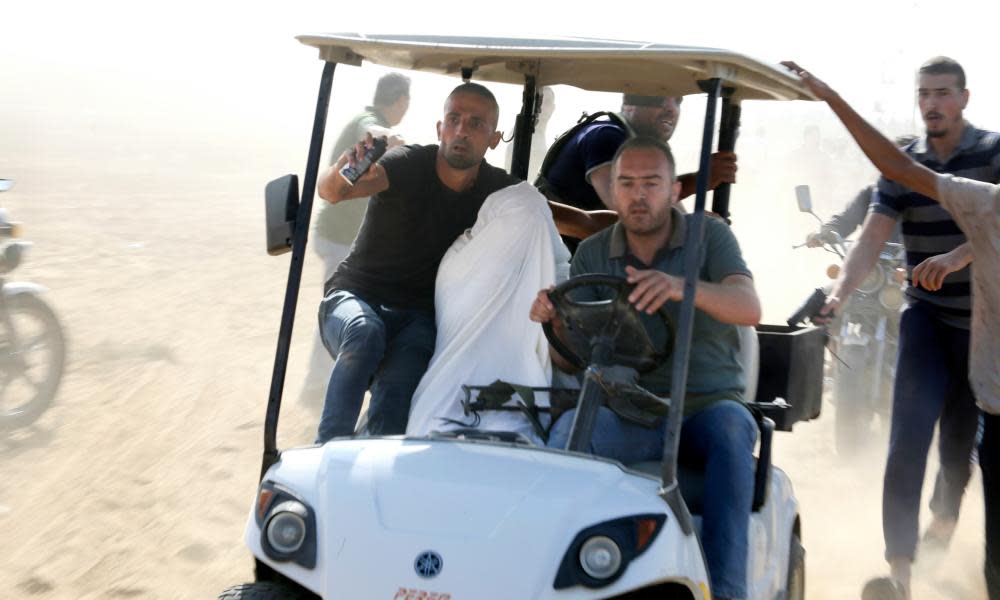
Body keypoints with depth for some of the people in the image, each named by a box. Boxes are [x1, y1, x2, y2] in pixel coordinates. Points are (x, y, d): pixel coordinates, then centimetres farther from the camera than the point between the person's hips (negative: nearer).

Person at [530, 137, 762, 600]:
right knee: (570, 426, -30)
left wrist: (683, 287, -38)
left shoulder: (709, 236, 2)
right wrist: (554, 320, -21)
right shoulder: (592, 254, 8)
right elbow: (569, 359, 3)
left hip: (706, 408, -1)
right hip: (628, 415, 1)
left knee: (729, 426, -35)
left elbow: (749, 308, -17)